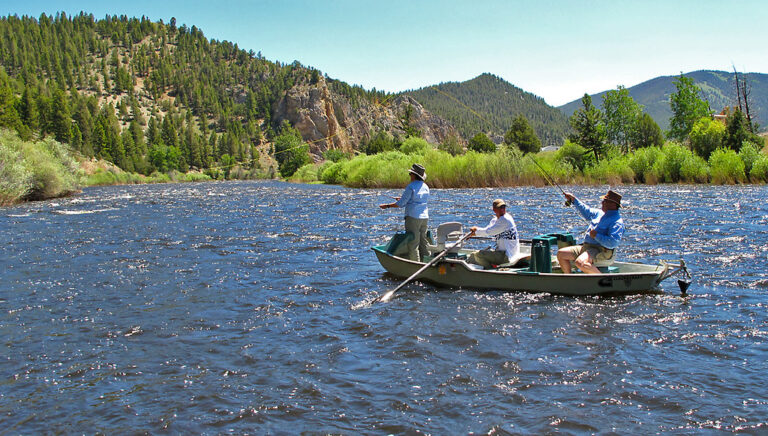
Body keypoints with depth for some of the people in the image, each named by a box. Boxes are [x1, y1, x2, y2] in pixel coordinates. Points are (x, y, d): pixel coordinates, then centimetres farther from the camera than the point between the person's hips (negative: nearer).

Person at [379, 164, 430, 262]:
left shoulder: (411, 187, -12)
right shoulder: (426, 187, 10)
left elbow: (401, 204, -12)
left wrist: (387, 206, -1)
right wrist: (403, 199, 27)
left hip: (413, 217, -7)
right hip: (425, 217, 7)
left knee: (413, 244, -3)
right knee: (423, 243, 13)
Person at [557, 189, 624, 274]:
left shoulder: (617, 221, -13)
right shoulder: (600, 213, 15)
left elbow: (613, 243, -25)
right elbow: (586, 212, 36)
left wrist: (596, 235, -20)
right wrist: (573, 199, 33)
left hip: (602, 252, -9)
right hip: (586, 247, 9)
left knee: (580, 263, -36)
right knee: (561, 253, 1)